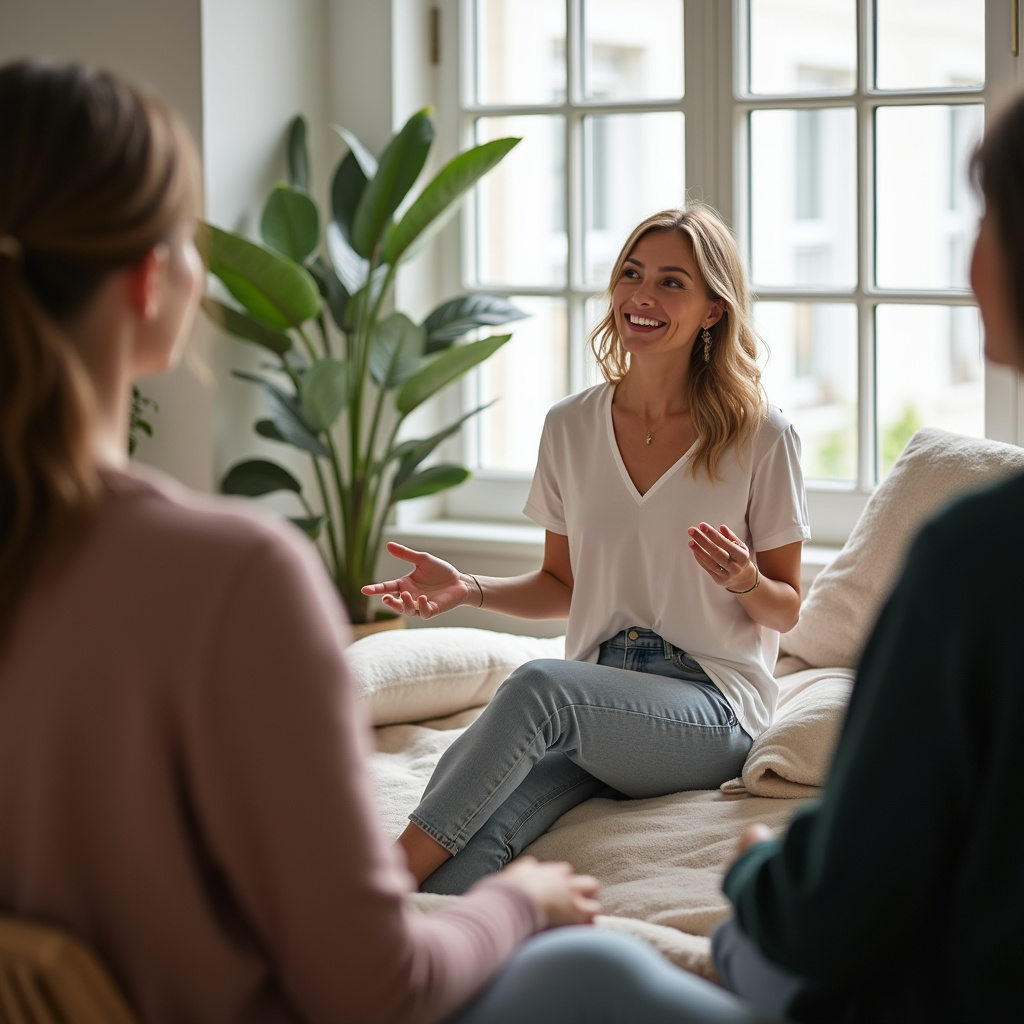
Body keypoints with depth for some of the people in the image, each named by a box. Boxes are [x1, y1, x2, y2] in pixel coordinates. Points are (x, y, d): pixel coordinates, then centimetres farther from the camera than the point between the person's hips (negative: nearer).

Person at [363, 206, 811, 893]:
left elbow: (786, 608, 6)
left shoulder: (763, 438, -1)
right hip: (596, 700, 4)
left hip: (712, 708, -3)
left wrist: (744, 580, -18)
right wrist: (467, 589, 0)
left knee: (540, 684, -35)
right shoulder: (571, 428, 10)